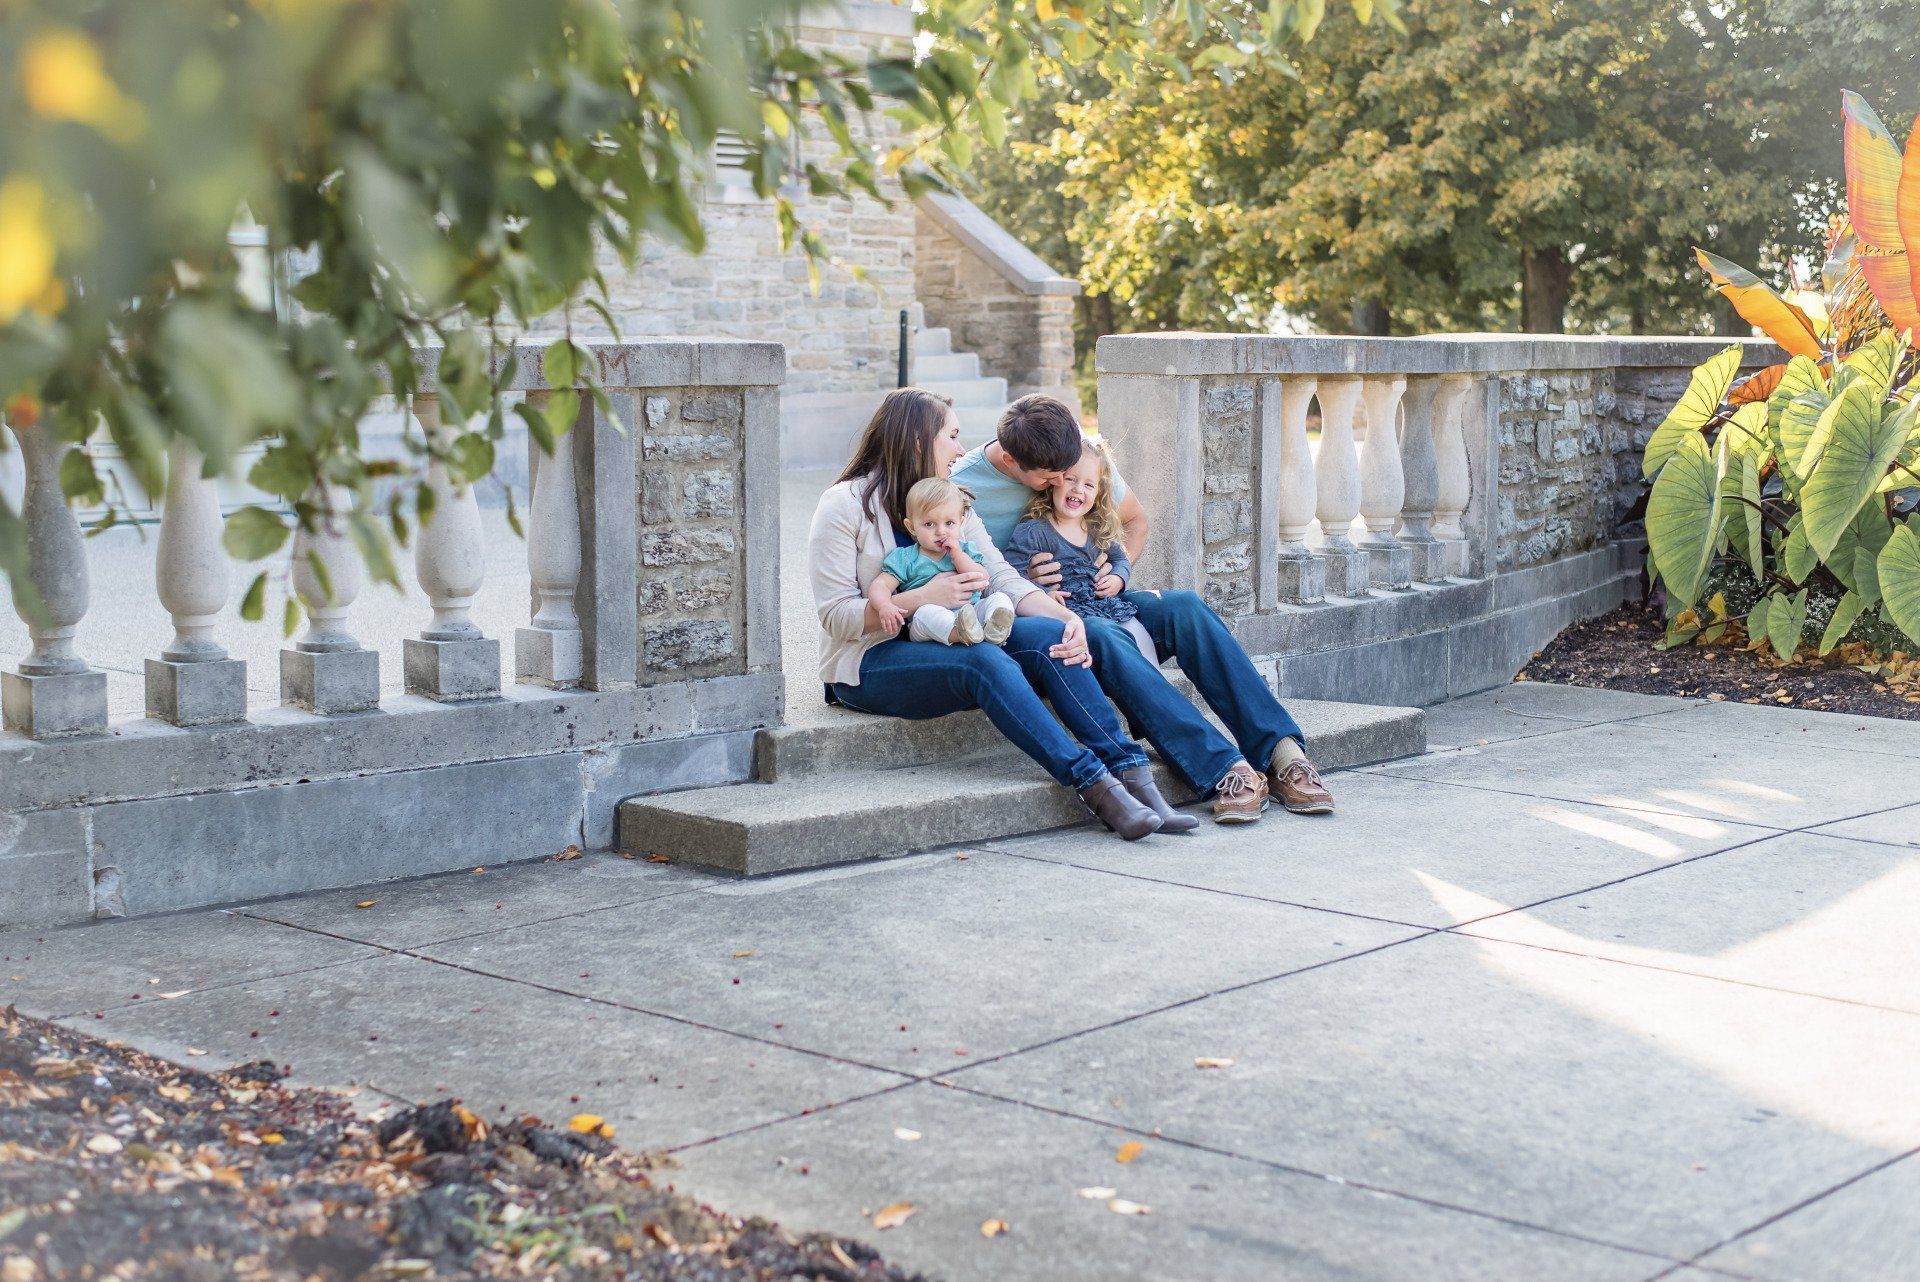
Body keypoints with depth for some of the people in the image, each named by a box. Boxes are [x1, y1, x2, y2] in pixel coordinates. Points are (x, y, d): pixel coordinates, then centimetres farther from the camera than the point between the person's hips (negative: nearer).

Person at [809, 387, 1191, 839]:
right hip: (871, 662, -6)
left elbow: (1003, 578, 2)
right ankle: (1094, 786, -38)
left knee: (1049, 635, -21)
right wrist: (923, 598, -25)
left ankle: (1130, 772, -29)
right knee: (984, 661, -35)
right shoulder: (845, 505, -7)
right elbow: (836, 615, -14)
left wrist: (1066, 617, -16)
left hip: (948, 643, 6)